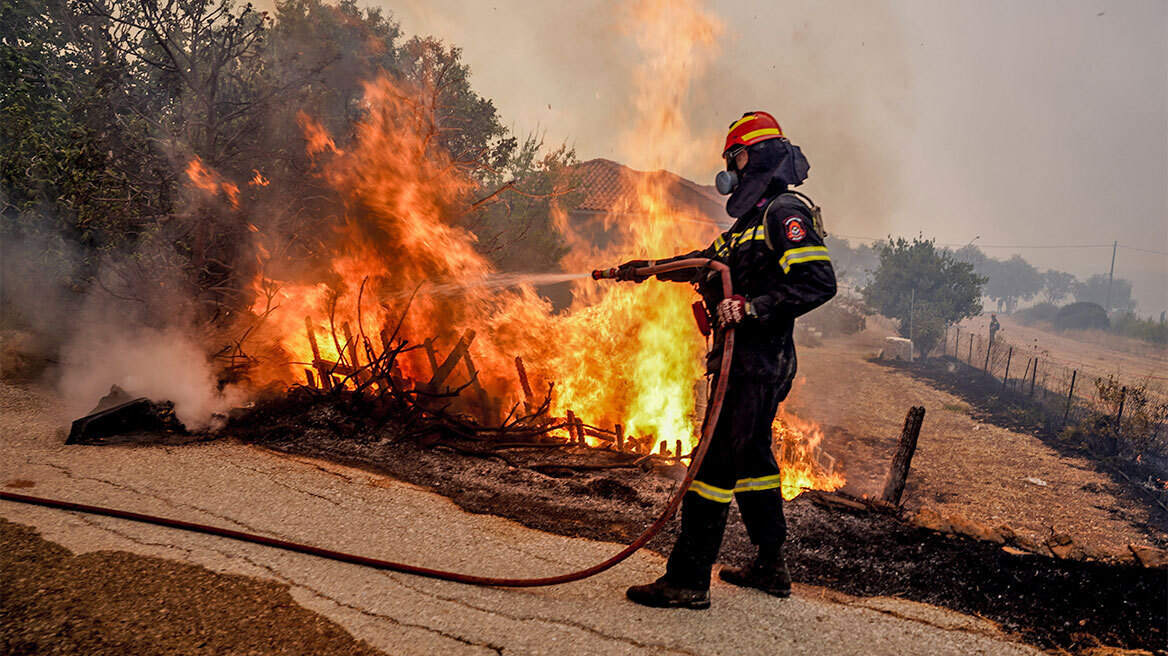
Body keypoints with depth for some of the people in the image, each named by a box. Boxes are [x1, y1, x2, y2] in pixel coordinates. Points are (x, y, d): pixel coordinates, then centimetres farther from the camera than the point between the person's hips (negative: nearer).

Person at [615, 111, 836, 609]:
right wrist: (648, 268, 33)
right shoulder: (754, 218, 19)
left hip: (758, 363, -10)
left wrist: (751, 308, -28)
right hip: (749, 360, 10)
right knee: (751, 459, 17)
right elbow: (709, 260, 32)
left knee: (716, 462, -8)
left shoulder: (785, 213, -12)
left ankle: (688, 580, -2)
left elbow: (819, 282, -24)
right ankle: (771, 568, 30)